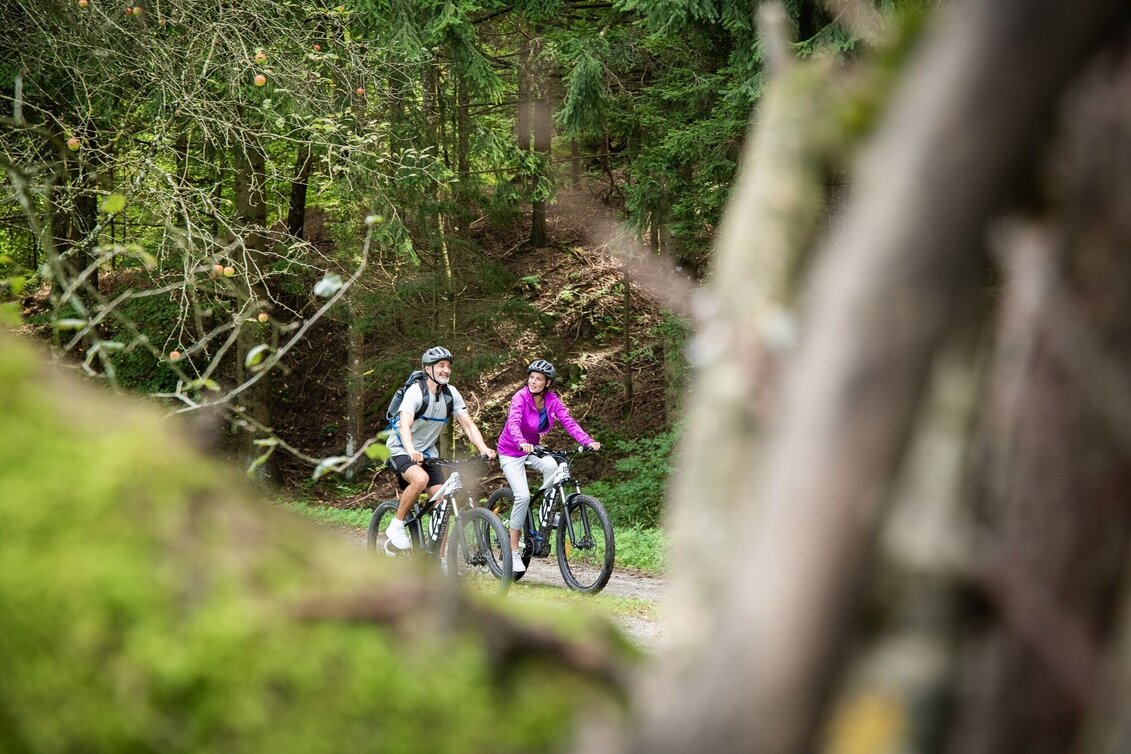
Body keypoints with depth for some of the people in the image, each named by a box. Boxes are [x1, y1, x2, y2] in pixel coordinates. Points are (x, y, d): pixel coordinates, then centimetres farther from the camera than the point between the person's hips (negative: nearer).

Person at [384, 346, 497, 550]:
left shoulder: (451, 394, -5)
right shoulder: (416, 392, -22)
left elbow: (468, 425, -8)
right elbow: (405, 425, -36)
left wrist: (483, 449, -26)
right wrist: (411, 451, -55)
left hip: (427, 452, 6)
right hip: (401, 450, -6)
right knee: (421, 478, -36)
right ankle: (396, 526, -18)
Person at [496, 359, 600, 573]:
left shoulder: (552, 400, -8)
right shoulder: (521, 398, -22)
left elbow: (568, 422, -17)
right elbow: (513, 423, -38)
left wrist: (588, 442, -34)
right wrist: (522, 443, -58)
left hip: (532, 449, 4)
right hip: (511, 452, -4)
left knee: (551, 466, -30)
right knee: (523, 496, -21)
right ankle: (513, 550, -10)